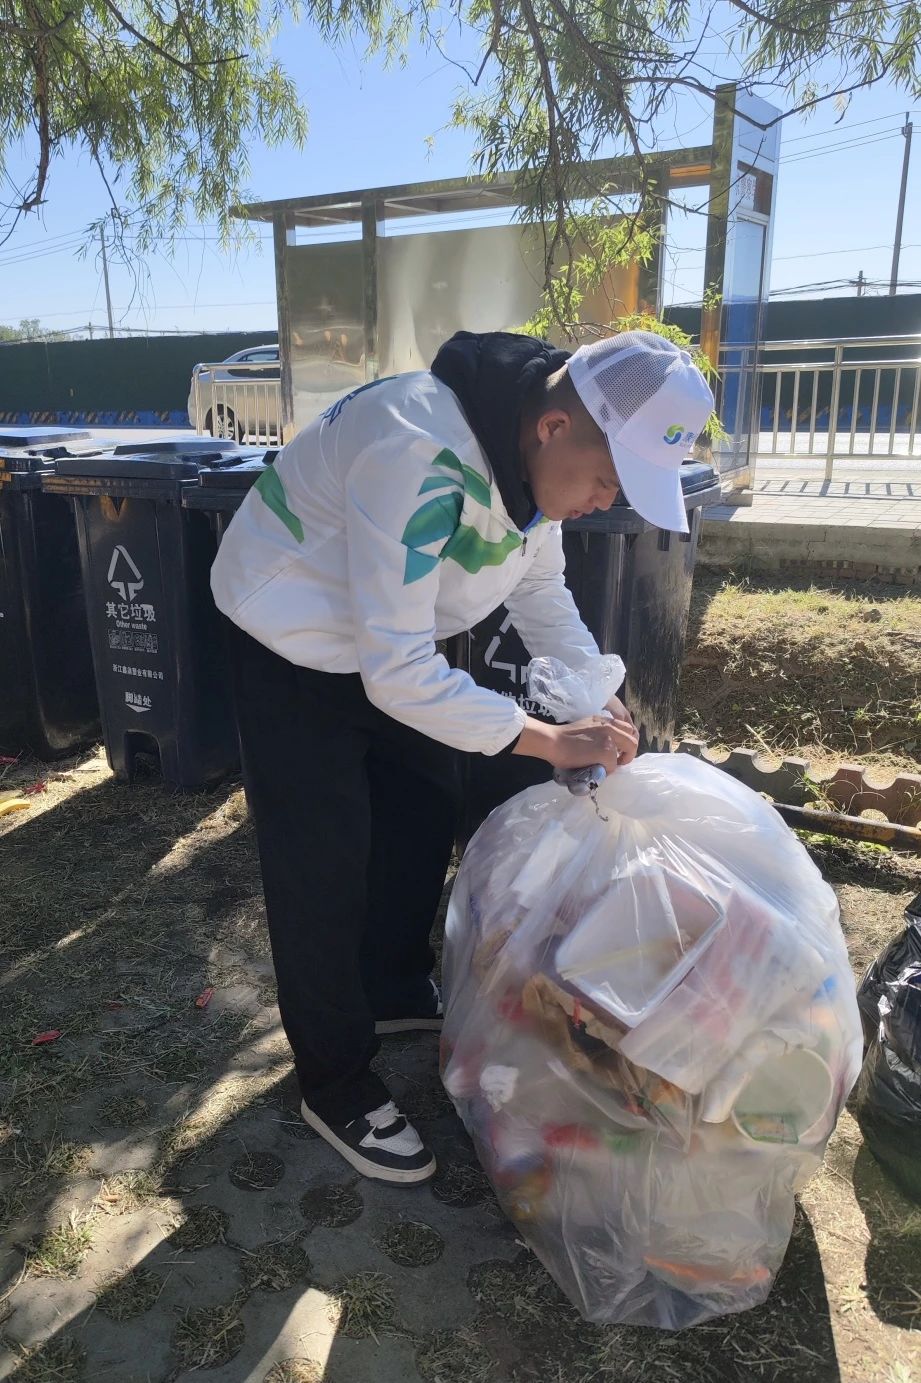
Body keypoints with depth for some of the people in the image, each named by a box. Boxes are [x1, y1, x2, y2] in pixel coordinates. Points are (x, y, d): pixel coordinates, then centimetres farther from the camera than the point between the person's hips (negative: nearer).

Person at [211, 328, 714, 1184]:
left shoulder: (531, 452, -11)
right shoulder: (420, 459, -38)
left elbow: (542, 593, 3)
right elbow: (398, 676, -36)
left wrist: (597, 709, -8)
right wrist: (552, 741, -31)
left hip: (390, 640, 8)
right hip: (292, 643, -8)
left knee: (424, 815, 15)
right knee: (323, 866, -2)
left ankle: (395, 993, 38)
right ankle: (333, 1084, 18)